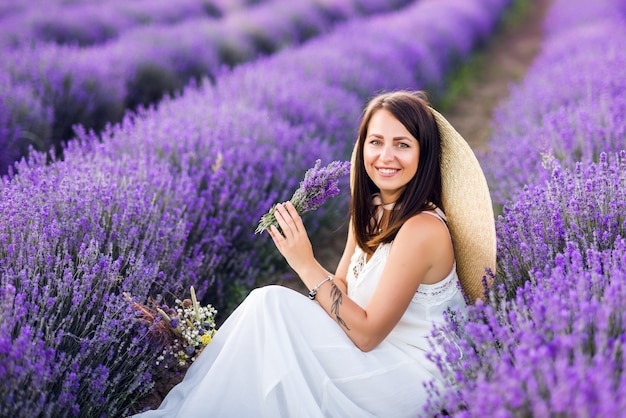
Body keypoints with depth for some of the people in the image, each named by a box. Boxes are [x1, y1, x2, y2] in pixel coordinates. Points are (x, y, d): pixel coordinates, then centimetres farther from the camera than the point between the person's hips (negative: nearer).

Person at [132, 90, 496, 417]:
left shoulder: (422, 229, -23)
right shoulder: (372, 209, 3)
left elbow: (367, 333, -22)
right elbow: (343, 289, 6)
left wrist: (306, 265, -23)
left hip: (412, 377, -8)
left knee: (271, 304, -17)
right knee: (266, 301, -7)